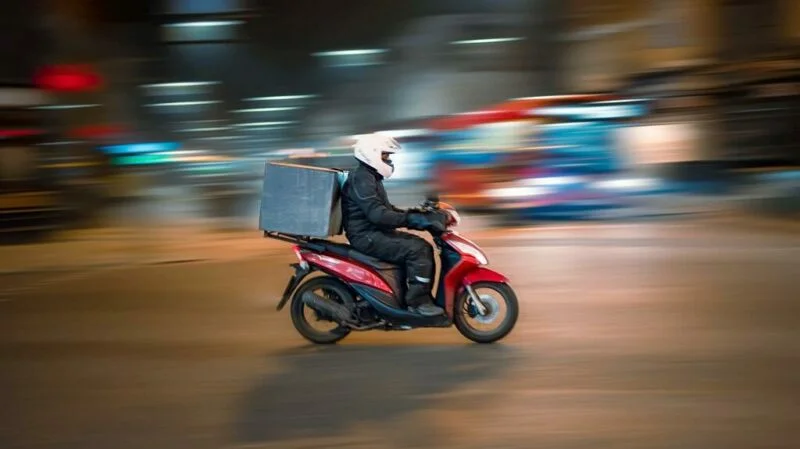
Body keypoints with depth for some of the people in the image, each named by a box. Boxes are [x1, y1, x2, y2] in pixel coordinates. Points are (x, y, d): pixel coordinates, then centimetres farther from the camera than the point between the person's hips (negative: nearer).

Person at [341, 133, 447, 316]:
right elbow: (377, 214, -28)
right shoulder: (361, 179, -16)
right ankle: (417, 301, -16)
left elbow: (386, 209, 26)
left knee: (424, 246, 6)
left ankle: (424, 296, 8)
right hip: (367, 237, -11)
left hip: (376, 233, 11)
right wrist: (411, 219, -30)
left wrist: (414, 214, 15)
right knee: (418, 250, -21)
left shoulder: (371, 177, 19)